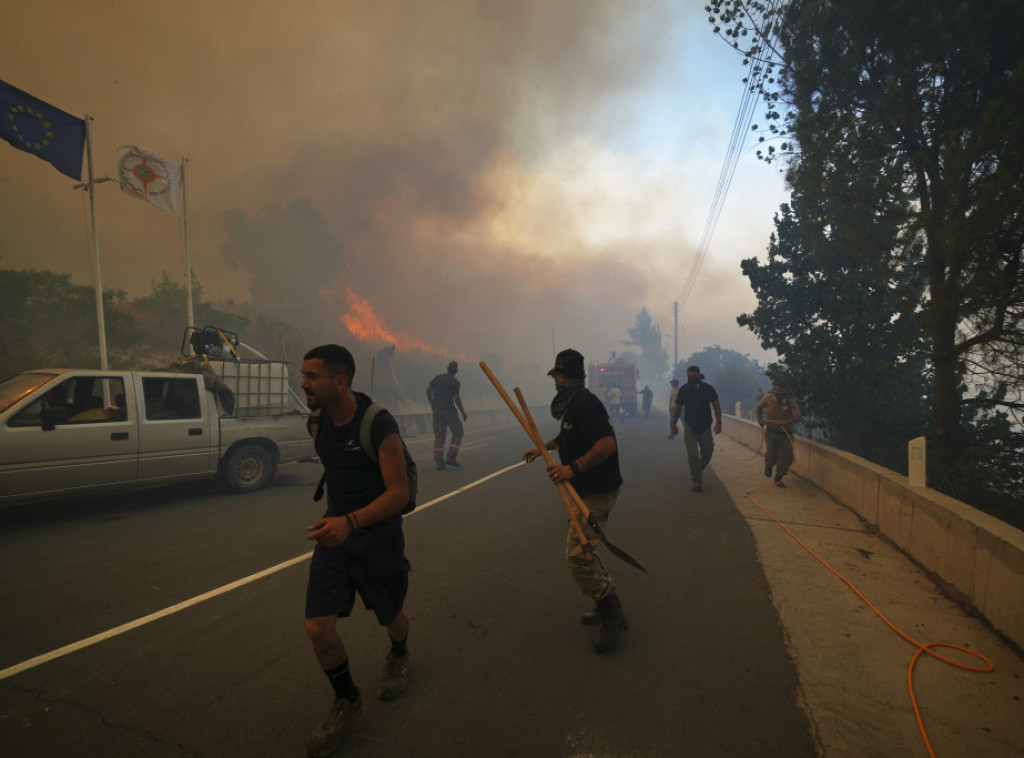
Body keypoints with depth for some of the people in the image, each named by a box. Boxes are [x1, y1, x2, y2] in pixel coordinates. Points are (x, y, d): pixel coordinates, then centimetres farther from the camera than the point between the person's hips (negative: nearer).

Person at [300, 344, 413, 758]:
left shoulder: (379, 424, -24)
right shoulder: (317, 422, -3)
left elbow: (400, 492, -25)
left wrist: (350, 522, -39)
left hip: (378, 534, -4)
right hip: (335, 532, 5)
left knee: (391, 617, 17)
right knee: (318, 628, -4)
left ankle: (398, 655, 54)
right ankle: (347, 700, 24)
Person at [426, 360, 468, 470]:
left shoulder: (437, 378, 9)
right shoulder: (455, 382, -7)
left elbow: (428, 389, 6)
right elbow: (456, 398, -13)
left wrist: (432, 403, 18)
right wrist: (463, 412, -2)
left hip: (437, 410, 5)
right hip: (449, 410, -5)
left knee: (439, 436, 7)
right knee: (457, 433, 9)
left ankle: (439, 462, 1)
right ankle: (451, 458, 2)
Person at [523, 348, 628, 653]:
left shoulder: (585, 405, -20)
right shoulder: (574, 404, 12)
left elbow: (608, 444, -32)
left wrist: (573, 468, -34)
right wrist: (543, 447, 37)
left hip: (597, 492, -11)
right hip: (586, 490, 11)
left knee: (578, 555, -11)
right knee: (581, 552, 18)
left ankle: (613, 618, 2)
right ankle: (606, 606, 32)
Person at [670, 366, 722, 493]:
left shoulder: (708, 389, -5)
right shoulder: (683, 390, -5)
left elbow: (716, 405, -1)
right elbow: (677, 408, 5)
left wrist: (718, 422, -11)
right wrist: (674, 425, 9)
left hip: (705, 426, 1)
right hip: (690, 426, -1)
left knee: (707, 452, 9)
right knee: (693, 455, -5)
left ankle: (698, 471, 35)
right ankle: (697, 482, 4)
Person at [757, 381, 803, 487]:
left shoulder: (791, 401, -12)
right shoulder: (768, 398, -5)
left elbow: (798, 417, -23)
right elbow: (759, 407, 17)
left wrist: (784, 422, -35)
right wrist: (760, 419, 7)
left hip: (786, 434, 0)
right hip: (771, 432, 0)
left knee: (785, 456, -7)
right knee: (770, 455, -13)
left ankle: (778, 478, 15)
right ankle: (768, 466, 25)